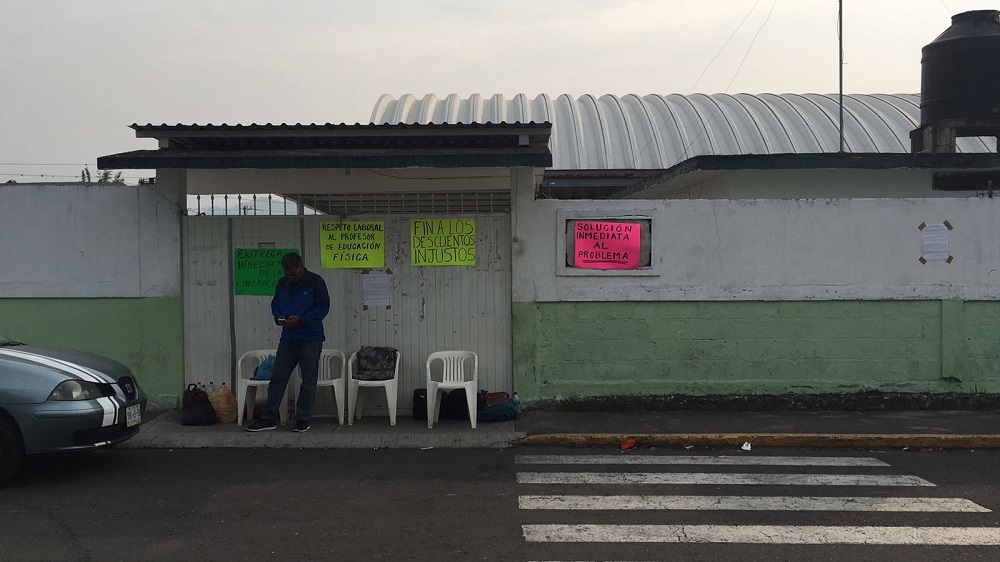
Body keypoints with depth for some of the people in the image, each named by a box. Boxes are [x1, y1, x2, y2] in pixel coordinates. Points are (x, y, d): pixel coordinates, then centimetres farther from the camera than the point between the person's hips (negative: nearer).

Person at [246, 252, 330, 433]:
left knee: (309, 380, 3)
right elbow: (275, 304, 18)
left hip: (311, 340, -5)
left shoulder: (315, 282, -8)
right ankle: (268, 418, 10)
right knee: (277, 377, 4)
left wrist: (301, 319, -20)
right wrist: (278, 317, -4)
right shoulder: (282, 283, 8)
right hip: (288, 338, 5)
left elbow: (323, 307, -11)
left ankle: (303, 419, 12)